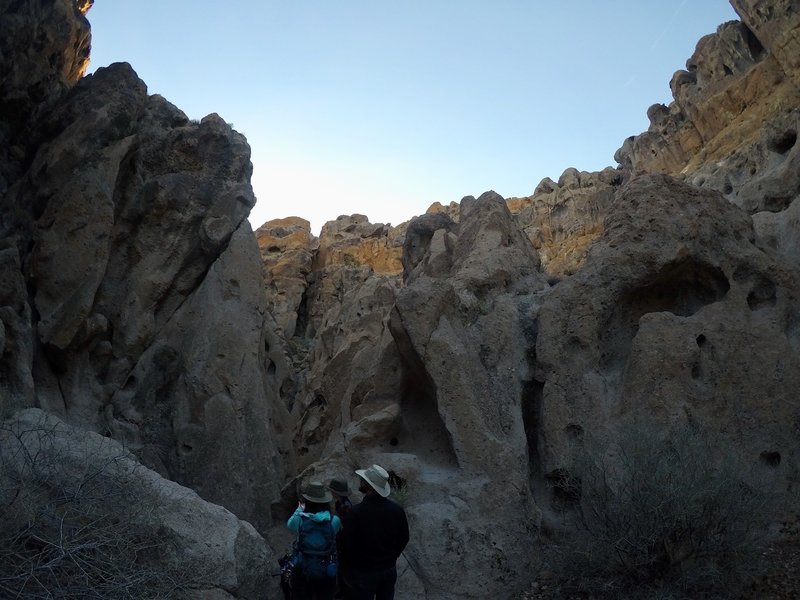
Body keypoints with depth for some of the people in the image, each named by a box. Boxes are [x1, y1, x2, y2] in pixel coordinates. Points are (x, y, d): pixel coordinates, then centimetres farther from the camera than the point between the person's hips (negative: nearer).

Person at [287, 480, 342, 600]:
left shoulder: (300, 520, -19)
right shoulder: (334, 521, -17)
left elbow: (289, 524, 4)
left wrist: (299, 509, 20)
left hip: (303, 571, -1)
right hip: (326, 572, 1)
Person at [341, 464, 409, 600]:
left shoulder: (355, 512, -26)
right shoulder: (397, 510, -13)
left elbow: (347, 544, -16)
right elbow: (404, 538, 0)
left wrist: (356, 562, 4)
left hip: (364, 572, -3)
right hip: (390, 569, 3)